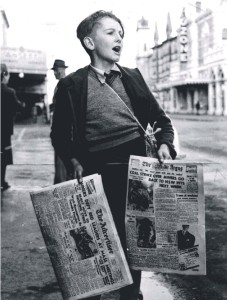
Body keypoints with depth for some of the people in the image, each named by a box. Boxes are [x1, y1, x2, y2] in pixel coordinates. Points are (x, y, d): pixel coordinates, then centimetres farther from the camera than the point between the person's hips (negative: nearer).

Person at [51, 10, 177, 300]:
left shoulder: (132, 77, 10)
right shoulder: (72, 85, 1)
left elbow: (160, 118, 16)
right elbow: (60, 134, 4)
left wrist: (164, 143, -3)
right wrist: (73, 161, -12)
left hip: (137, 169, 3)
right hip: (98, 174, -3)